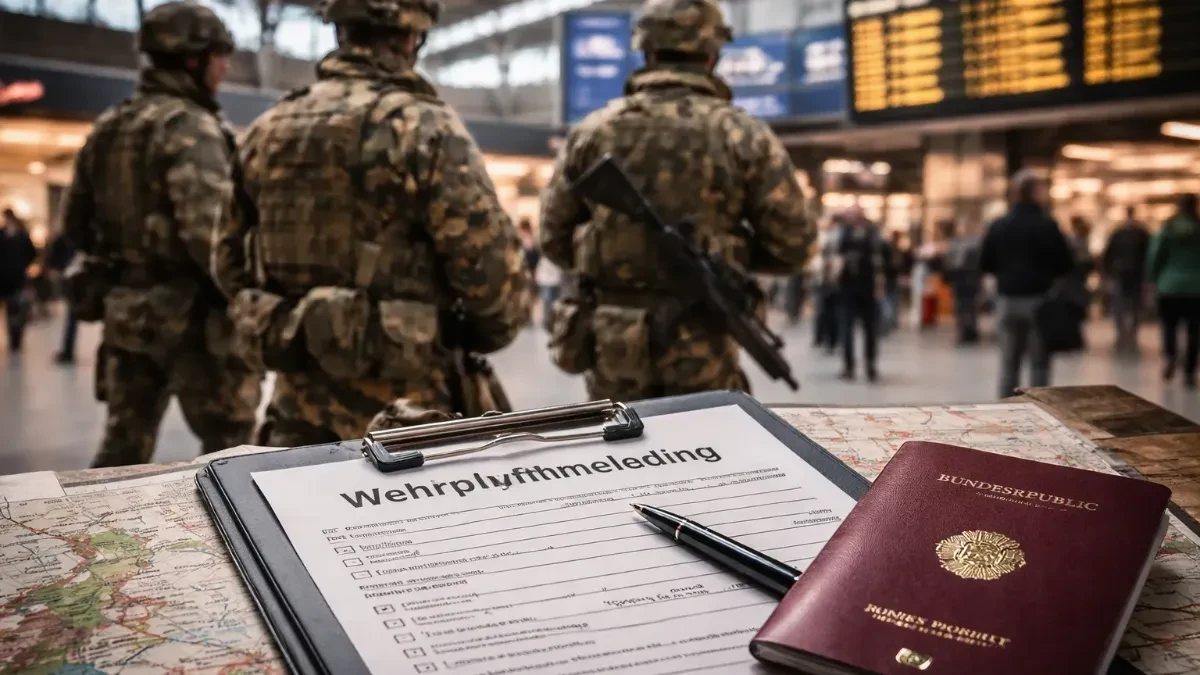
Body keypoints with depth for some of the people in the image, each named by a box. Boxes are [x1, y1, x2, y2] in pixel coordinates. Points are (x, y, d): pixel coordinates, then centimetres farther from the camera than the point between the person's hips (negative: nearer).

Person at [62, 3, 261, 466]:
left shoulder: (106, 128, 12)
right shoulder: (190, 125, -14)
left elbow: (75, 223, 17)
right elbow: (206, 227, -26)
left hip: (125, 312, 8)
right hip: (189, 315, -8)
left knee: (123, 446, 14)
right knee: (228, 444, 5)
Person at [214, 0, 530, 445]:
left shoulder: (267, 131, 6)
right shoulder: (423, 128, -13)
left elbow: (230, 262, 13)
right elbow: (494, 270, -16)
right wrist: (493, 331, 5)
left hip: (298, 402, 6)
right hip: (400, 409, -6)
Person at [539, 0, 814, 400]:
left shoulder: (592, 131, 2)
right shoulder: (744, 136, -3)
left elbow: (554, 238, 7)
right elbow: (791, 246, -2)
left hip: (611, 340, 2)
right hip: (701, 344, -2)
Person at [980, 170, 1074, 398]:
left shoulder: (997, 226, 4)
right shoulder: (1046, 225, -10)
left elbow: (985, 265, 7)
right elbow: (1067, 265, -10)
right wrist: (1048, 270, 10)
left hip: (1008, 300, 4)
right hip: (1039, 300, -4)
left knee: (1009, 362, 10)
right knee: (1039, 362, 2)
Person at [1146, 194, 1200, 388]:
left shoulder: (1168, 229, -2)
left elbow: (1154, 256, -1)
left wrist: (1153, 279, 10)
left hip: (1170, 285, 0)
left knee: (1169, 324, 11)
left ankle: (1170, 355, -16)